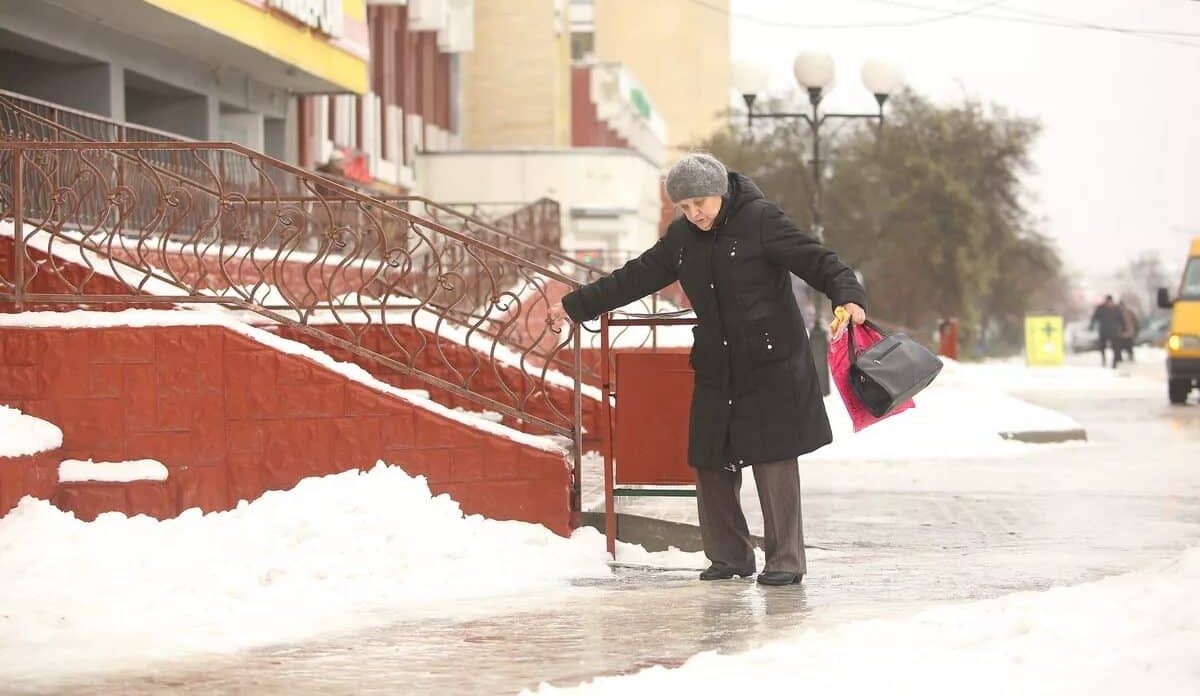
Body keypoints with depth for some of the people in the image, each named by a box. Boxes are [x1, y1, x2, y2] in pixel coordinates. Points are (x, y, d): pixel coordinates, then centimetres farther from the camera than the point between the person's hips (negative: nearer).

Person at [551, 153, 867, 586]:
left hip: (770, 364, -6)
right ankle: (729, 556, 19)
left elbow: (815, 260, -15)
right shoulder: (681, 237, 9)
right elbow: (635, 278, 18)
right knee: (711, 462, 6)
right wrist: (577, 305, 20)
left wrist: (848, 295, -33)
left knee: (774, 460, -8)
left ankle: (786, 560, 0)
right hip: (716, 368, 6)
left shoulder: (760, 219, -9)